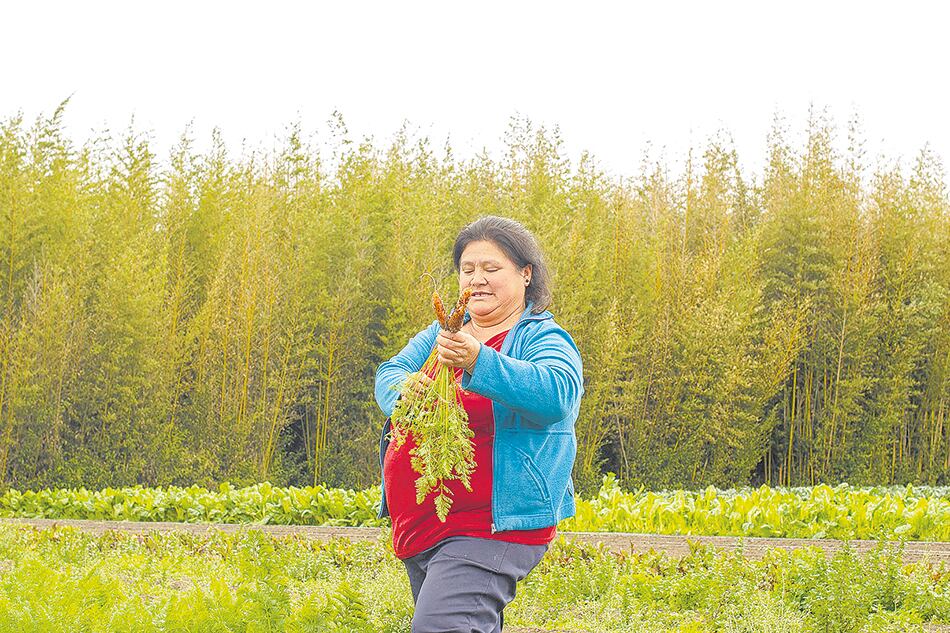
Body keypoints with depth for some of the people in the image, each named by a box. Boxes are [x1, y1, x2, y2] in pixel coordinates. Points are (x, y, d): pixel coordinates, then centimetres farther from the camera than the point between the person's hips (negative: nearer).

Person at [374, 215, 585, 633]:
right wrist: (405, 389, -18)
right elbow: (388, 374, 8)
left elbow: (556, 394, -25)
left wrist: (478, 362, -38)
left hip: (489, 528, -7)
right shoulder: (443, 332, 15)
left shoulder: (544, 340, -5)